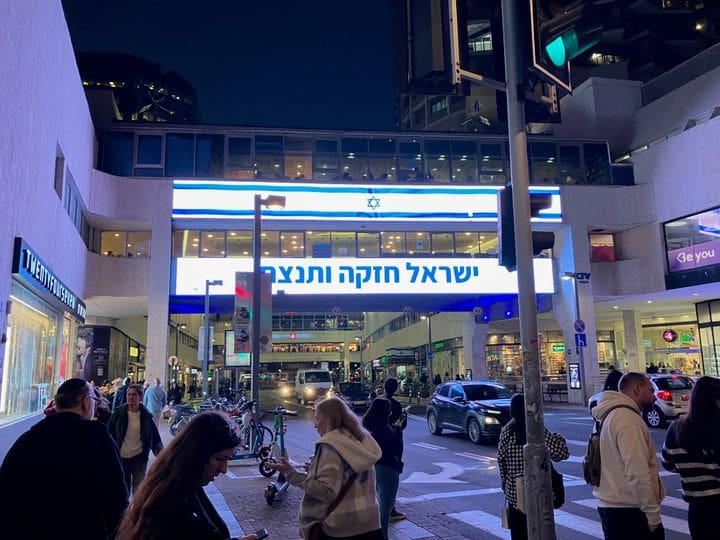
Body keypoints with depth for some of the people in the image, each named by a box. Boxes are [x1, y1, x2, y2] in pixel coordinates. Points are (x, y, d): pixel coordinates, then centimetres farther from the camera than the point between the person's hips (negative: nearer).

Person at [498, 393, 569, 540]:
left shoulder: (506, 431, -2)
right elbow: (561, 452, -15)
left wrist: (504, 485, 12)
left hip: (513, 493, 3)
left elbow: (501, 461, 0)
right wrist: (558, 438, 5)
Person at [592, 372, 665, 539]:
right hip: (628, 512, -9)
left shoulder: (611, 415, 13)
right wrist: (653, 514, -16)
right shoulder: (628, 419, -18)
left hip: (610, 505, 9)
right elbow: (637, 472, -24)